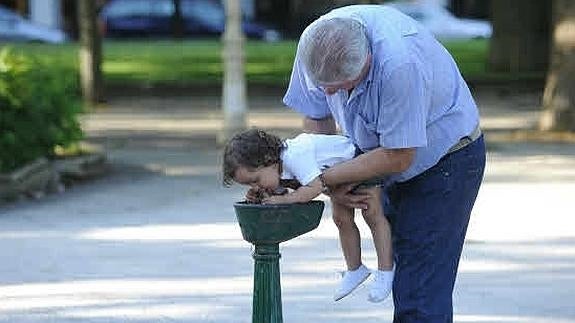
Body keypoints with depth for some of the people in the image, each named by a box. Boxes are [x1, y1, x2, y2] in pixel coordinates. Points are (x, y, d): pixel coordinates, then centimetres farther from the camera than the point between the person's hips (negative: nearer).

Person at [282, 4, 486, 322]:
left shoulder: (400, 63, -39)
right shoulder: (316, 44, -17)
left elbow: (397, 158, -30)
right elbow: (316, 119, -1)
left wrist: (326, 177, -21)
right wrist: (335, 189, -11)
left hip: (445, 161, -8)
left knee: (420, 296, -14)